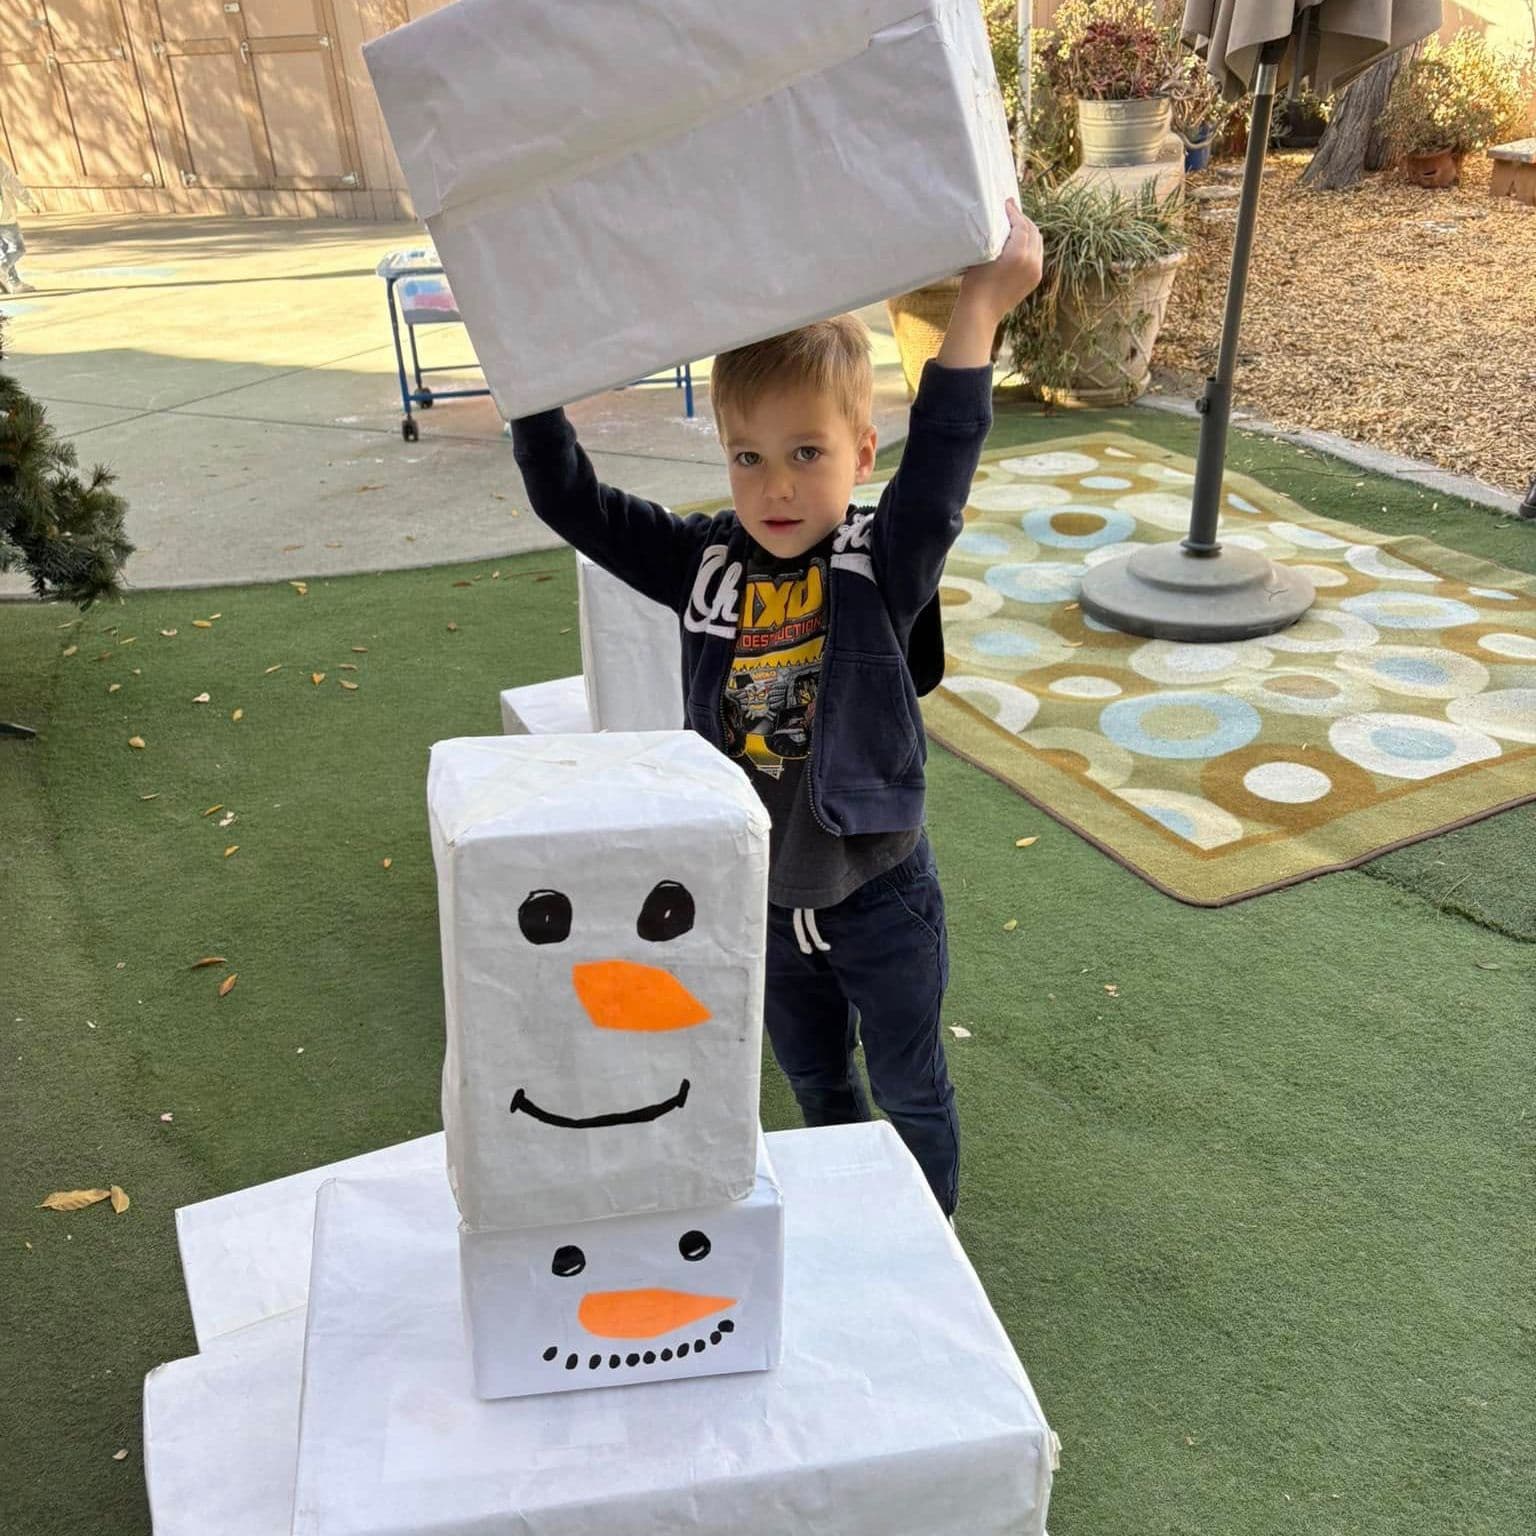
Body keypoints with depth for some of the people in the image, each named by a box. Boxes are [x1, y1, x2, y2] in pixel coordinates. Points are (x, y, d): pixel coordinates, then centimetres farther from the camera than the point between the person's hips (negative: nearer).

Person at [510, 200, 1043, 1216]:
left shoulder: (885, 566, -19)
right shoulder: (705, 566, -10)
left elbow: (939, 470, -37)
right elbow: (570, 502, -11)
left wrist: (979, 309, -43)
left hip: (878, 895, -3)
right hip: (763, 900, 4)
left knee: (910, 1091, 19)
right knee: (816, 1083, 28)